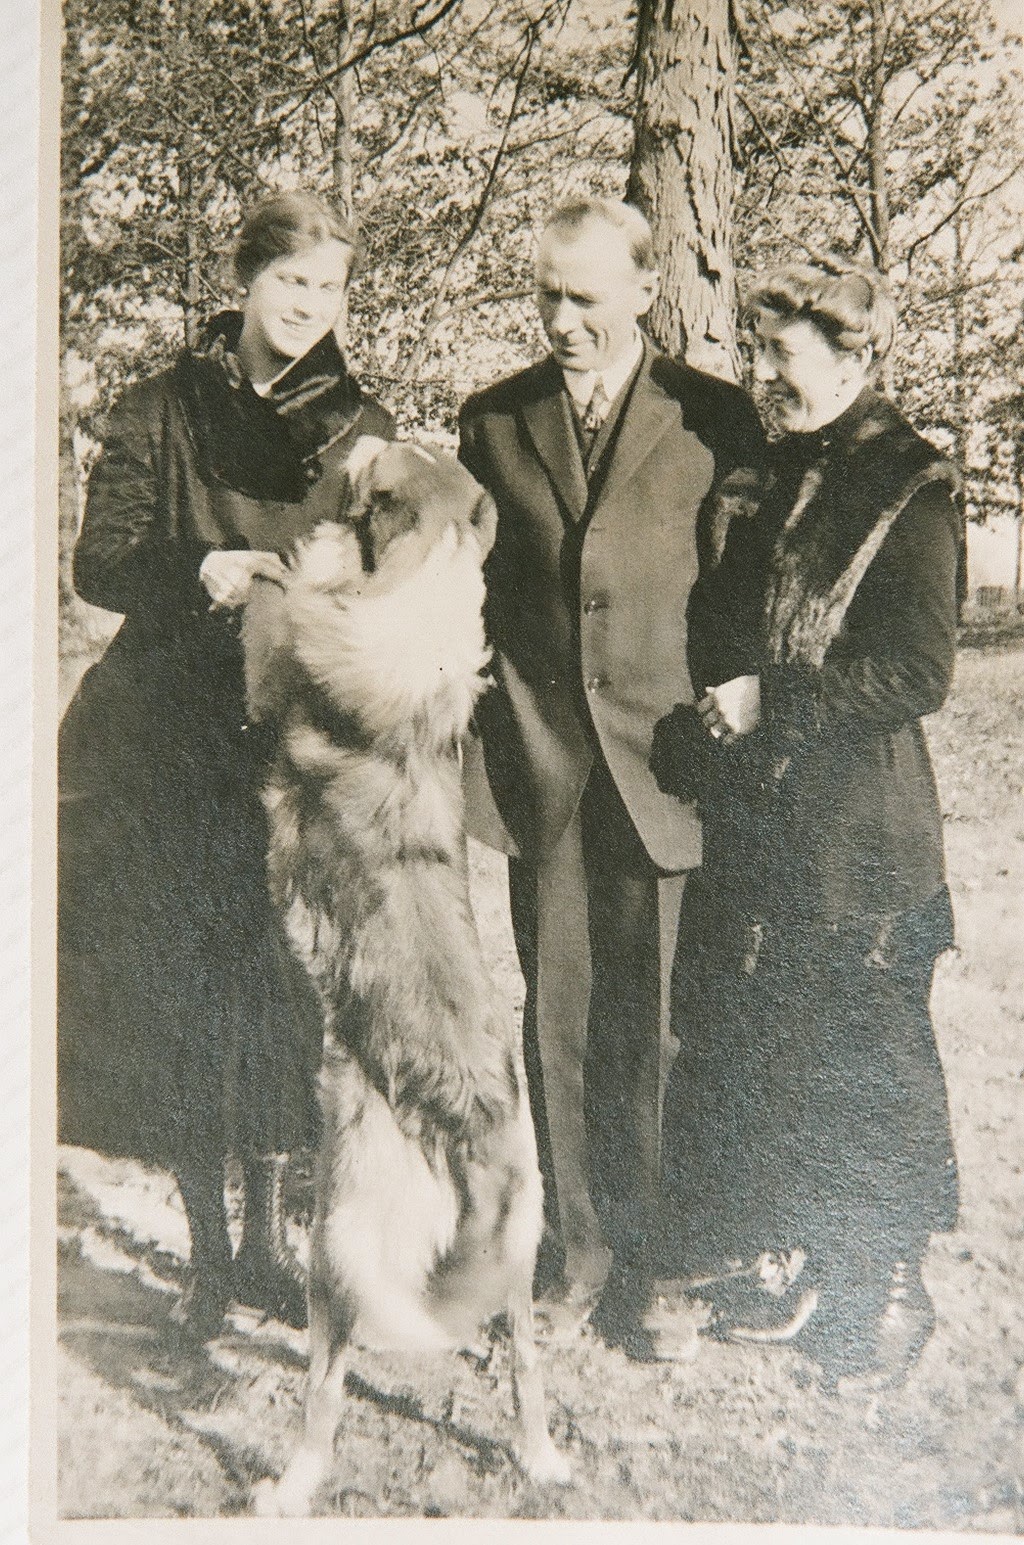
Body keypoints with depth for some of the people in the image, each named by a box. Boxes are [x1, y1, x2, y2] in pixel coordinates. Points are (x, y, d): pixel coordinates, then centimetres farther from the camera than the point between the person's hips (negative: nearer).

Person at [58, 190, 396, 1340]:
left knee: (286, 984, 3)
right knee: (178, 985, 0)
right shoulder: (160, 411, 6)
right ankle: (207, 1246, 16)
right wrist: (202, 575, -18)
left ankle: (266, 1234, 21)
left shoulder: (363, 429, 9)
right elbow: (99, 565, 1)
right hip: (168, 738, 0)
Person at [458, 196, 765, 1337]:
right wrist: (486, 733, 6)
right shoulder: (491, 421, 8)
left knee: (658, 1014, 7)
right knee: (558, 1017, 8)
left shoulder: (715, 419, 0)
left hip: (665, 761, -2)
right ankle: (581, 1246, 24)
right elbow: (472, 586, 12)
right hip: (540, 769, 2)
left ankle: (668, 1243, 26)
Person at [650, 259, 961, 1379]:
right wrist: (709, 716, 3)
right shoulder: (767, 475, 12)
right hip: (753, 814, 6)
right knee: (751, 1042, 10)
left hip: (856, 828, -6)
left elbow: (917, 674, -14)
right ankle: (786, 1259, 28)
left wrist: (768, 701, -15)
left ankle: (887, 1285, 24)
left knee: (862, 1054, 5)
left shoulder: (908, 487, -9)